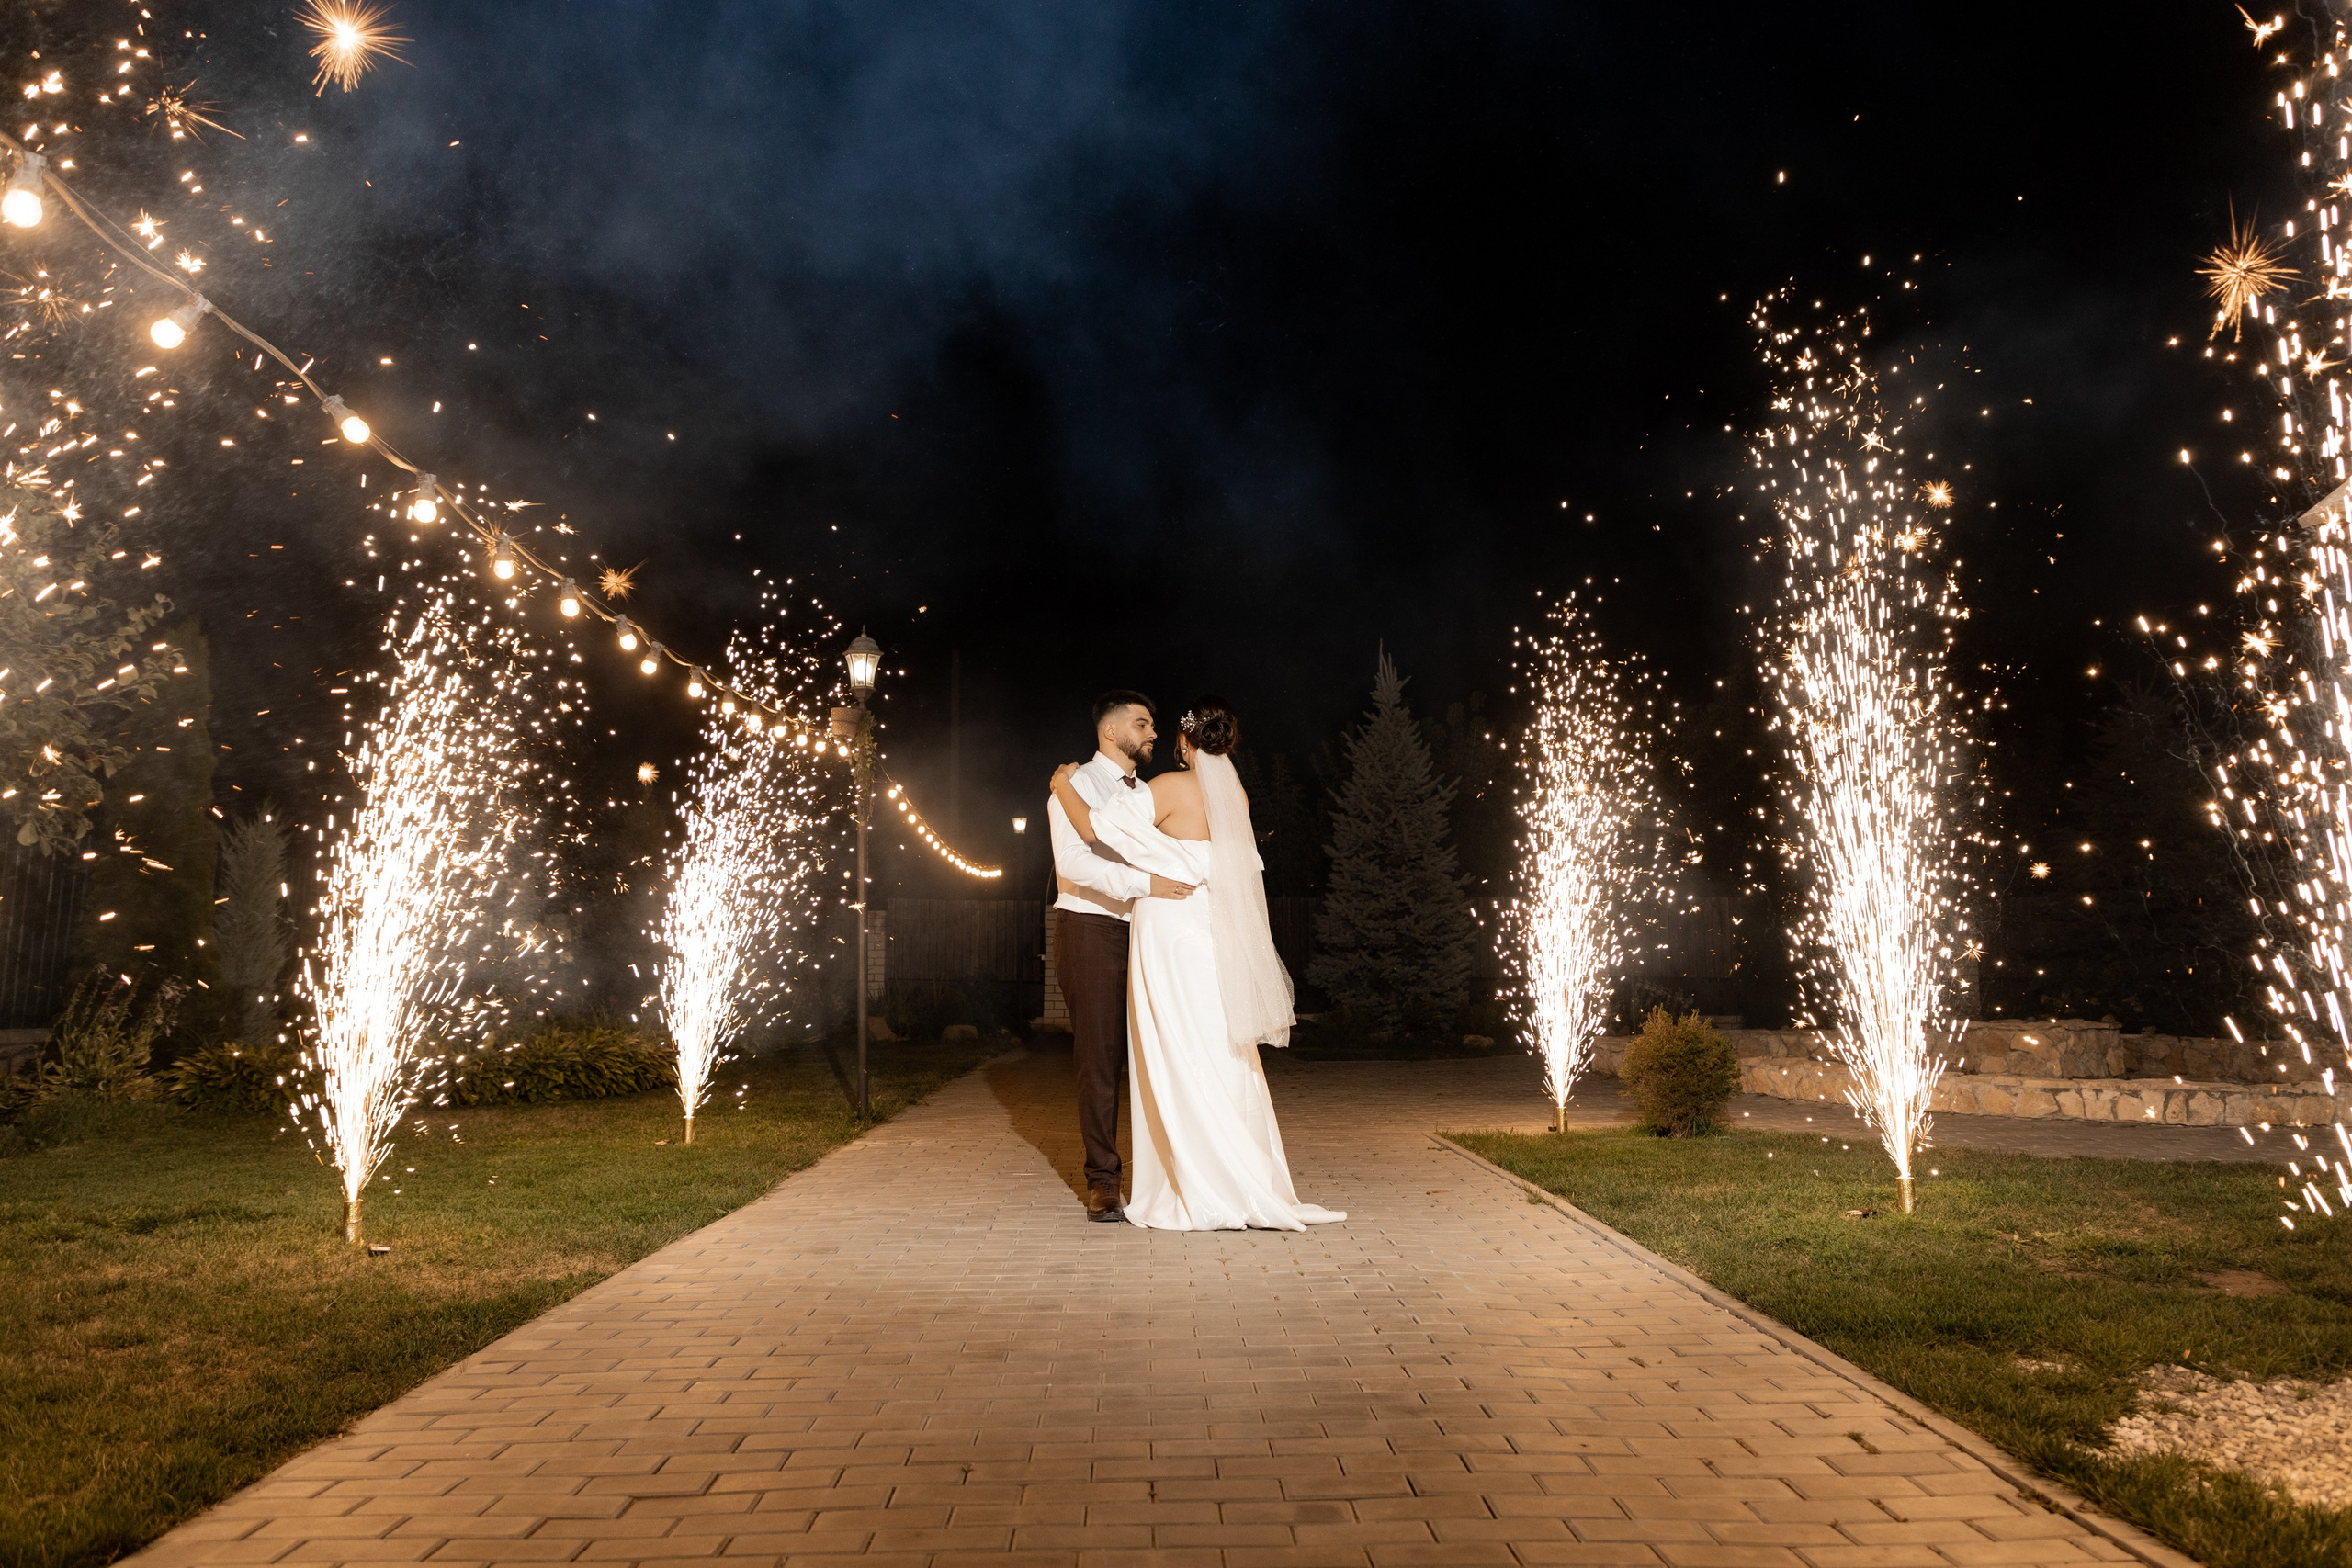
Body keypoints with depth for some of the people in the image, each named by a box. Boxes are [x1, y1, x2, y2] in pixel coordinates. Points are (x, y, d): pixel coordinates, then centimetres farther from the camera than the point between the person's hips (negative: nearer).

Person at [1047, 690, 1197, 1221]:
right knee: (1100, 1057, -4)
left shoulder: (1144, 793, 20)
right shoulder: (1076, 784, -4)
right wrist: (1145, 883, -28)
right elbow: (1073, 862, -19)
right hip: (1090, 932, -6)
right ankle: (1102, 1180, 6)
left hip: (1141, 934, 6)